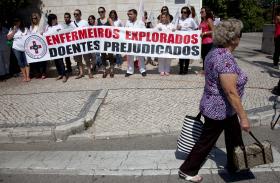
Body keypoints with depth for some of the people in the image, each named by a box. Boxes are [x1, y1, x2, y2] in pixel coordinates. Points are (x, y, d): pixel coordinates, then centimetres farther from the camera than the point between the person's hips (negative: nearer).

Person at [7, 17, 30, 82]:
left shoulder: (25, 29, 5)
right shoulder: (12, 29, 9)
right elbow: (8, 38, 1)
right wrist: (14, 31, -6)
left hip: (25, 48, -2)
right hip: (16, 48, 2)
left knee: (26, 62, -3)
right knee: (20, 63, 5)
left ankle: (28, 76, 0)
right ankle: (24, 76, 11)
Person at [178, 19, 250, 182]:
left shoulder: (215, 52, 3)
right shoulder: (226, 58, -28)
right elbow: (231, 92, -29)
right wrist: (243, 117, -23)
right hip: (220, 110, -9)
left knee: (234, 137, 23)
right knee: (207, 142, 8)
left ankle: (234, 166, 43)